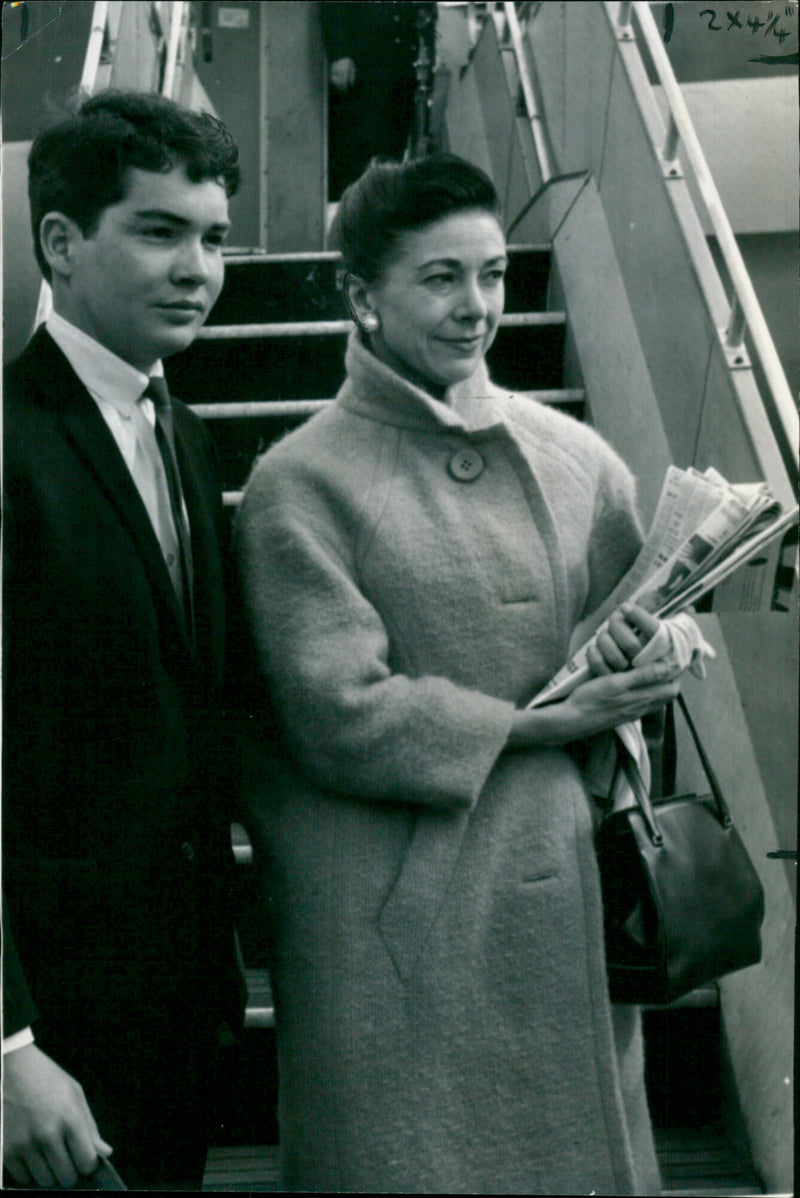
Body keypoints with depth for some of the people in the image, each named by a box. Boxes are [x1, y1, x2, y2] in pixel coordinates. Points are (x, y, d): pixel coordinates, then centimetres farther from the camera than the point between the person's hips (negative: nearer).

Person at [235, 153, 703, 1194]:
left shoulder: (569, 454, 6)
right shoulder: (300, 484, -7)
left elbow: (650, 615, 16)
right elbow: (340, 716, -13)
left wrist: (638, 643, -7)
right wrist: (541, 724, -11)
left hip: (556, 883, 4)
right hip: (392, 912, -4)